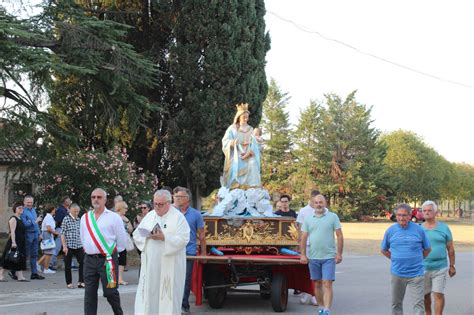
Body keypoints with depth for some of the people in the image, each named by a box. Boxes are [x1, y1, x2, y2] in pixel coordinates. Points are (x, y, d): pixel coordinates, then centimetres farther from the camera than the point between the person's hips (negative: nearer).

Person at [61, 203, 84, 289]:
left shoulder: (79, 220, 11)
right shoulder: (66, 219, -5)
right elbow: (62, 234, -7)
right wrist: (64, 246, -13)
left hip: (79, 246, 5)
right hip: (69, 246, -5)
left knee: (83, 263, -2)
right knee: (68, 265, 3)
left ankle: (81, 282, 6)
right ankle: (69, 283, 13)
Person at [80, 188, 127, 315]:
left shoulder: (114, 217, -3)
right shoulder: (85, 218, 10)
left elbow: (122, 241, 0)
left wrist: (111, 253, 7)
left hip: (107, 260, -4)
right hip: (89, 260, 4)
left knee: (110, 292, -1)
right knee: (89, 293, 6)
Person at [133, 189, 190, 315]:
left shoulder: (178, 217, -3)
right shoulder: (149, 216, 13)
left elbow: (183, 239, -12)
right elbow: (137, 234, 11)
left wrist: (164, 237, -20)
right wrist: (147, 235, -10)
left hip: (170, 265, -4)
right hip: (150, 263, 5)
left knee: (168, 294, -1)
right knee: (148, 291, 4)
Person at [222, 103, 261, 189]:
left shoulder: (250, 129, 15)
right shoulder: (232, 128, 8)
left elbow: (254, 144, 6)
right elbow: (225, 142, -2)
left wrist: (249, 153, -14)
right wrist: (233, 142, -24)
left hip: (248, 157, 2)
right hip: (235, 157, -2)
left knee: (252, 166, -23)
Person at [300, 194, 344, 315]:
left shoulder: (333, 217, 1)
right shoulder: (308, 219, 8)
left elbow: (339, 236, -1)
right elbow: (303, 237, 7)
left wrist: (339, 253, -7)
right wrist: (303, 254, 0)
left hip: (329, 257, -3)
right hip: (313, 257, 3)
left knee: (327, 284, -9)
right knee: (317, 284, 11)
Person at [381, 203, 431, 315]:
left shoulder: (418, 229, -3)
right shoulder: (390, 230, 0)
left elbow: (427, 249, 10)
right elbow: (384, 250, 14)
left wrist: (416, 259, 6)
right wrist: (396, 259, 6)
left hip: (416, 273, -2)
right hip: (397, 273, 2)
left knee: (418, 303, -5)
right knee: (396, 303, 12)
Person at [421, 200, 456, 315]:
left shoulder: (444, 228, 0)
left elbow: (450, 248, 4)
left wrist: (452, 265, 3)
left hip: (440, 268, -2)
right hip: (422, 268, 2)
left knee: (439, 294, -5)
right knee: (425, 295, 10)